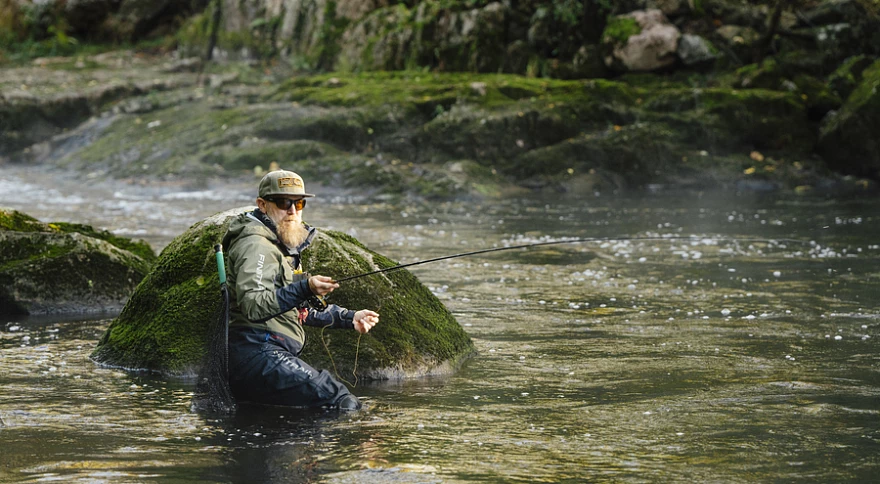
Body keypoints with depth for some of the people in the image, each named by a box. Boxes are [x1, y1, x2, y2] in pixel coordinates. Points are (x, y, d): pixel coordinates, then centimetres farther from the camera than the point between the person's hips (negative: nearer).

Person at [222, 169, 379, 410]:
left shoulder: (281, 245, 26)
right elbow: (253, 305, -25)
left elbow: (298, 311, 34)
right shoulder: (256, 244, -8)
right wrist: (304, 289, -35)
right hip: (257, 354, -11)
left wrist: (349, 318, 27)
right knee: (343, 403, -20)